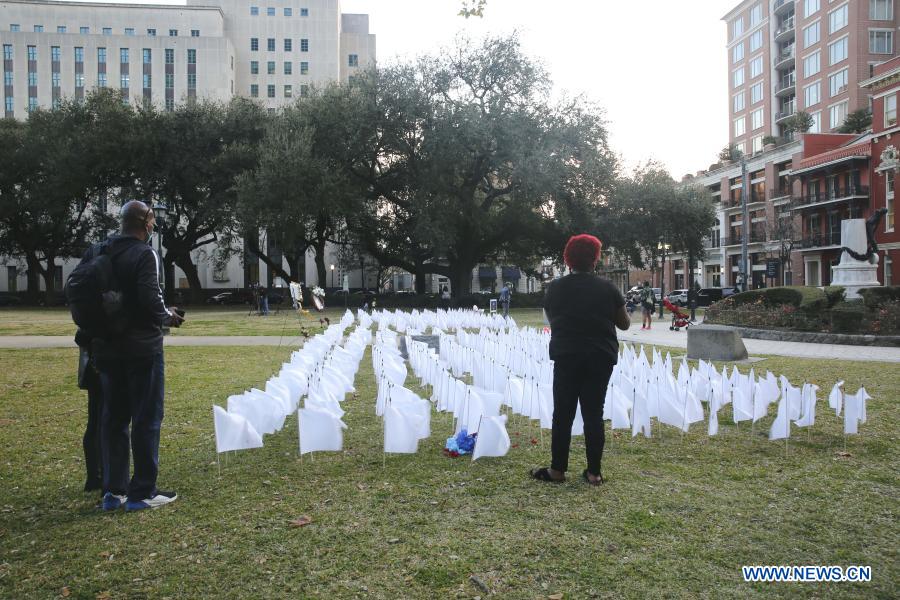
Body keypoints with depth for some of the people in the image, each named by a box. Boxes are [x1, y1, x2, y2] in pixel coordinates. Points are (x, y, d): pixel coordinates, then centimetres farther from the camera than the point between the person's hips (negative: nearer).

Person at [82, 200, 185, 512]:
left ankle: (113, 490, 20)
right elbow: (150, 299, -22)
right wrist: (168, 317, -3)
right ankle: (142, 492, 7)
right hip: (142, 347, -7)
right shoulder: (144, 254, -14)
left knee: (113, 417, 14)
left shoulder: (95, 252, 9)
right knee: (146, 418, 2)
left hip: (106, 347, 7)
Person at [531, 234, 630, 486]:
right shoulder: (607, 288, -3)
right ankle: (594, 472, 10)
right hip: (600, 358, 1)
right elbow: (624, 324, 7)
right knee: (594, 413, 6)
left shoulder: (555, 288, 0)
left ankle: (557, 469, 10)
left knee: (563, 413, 6)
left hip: (566, 357, 0)